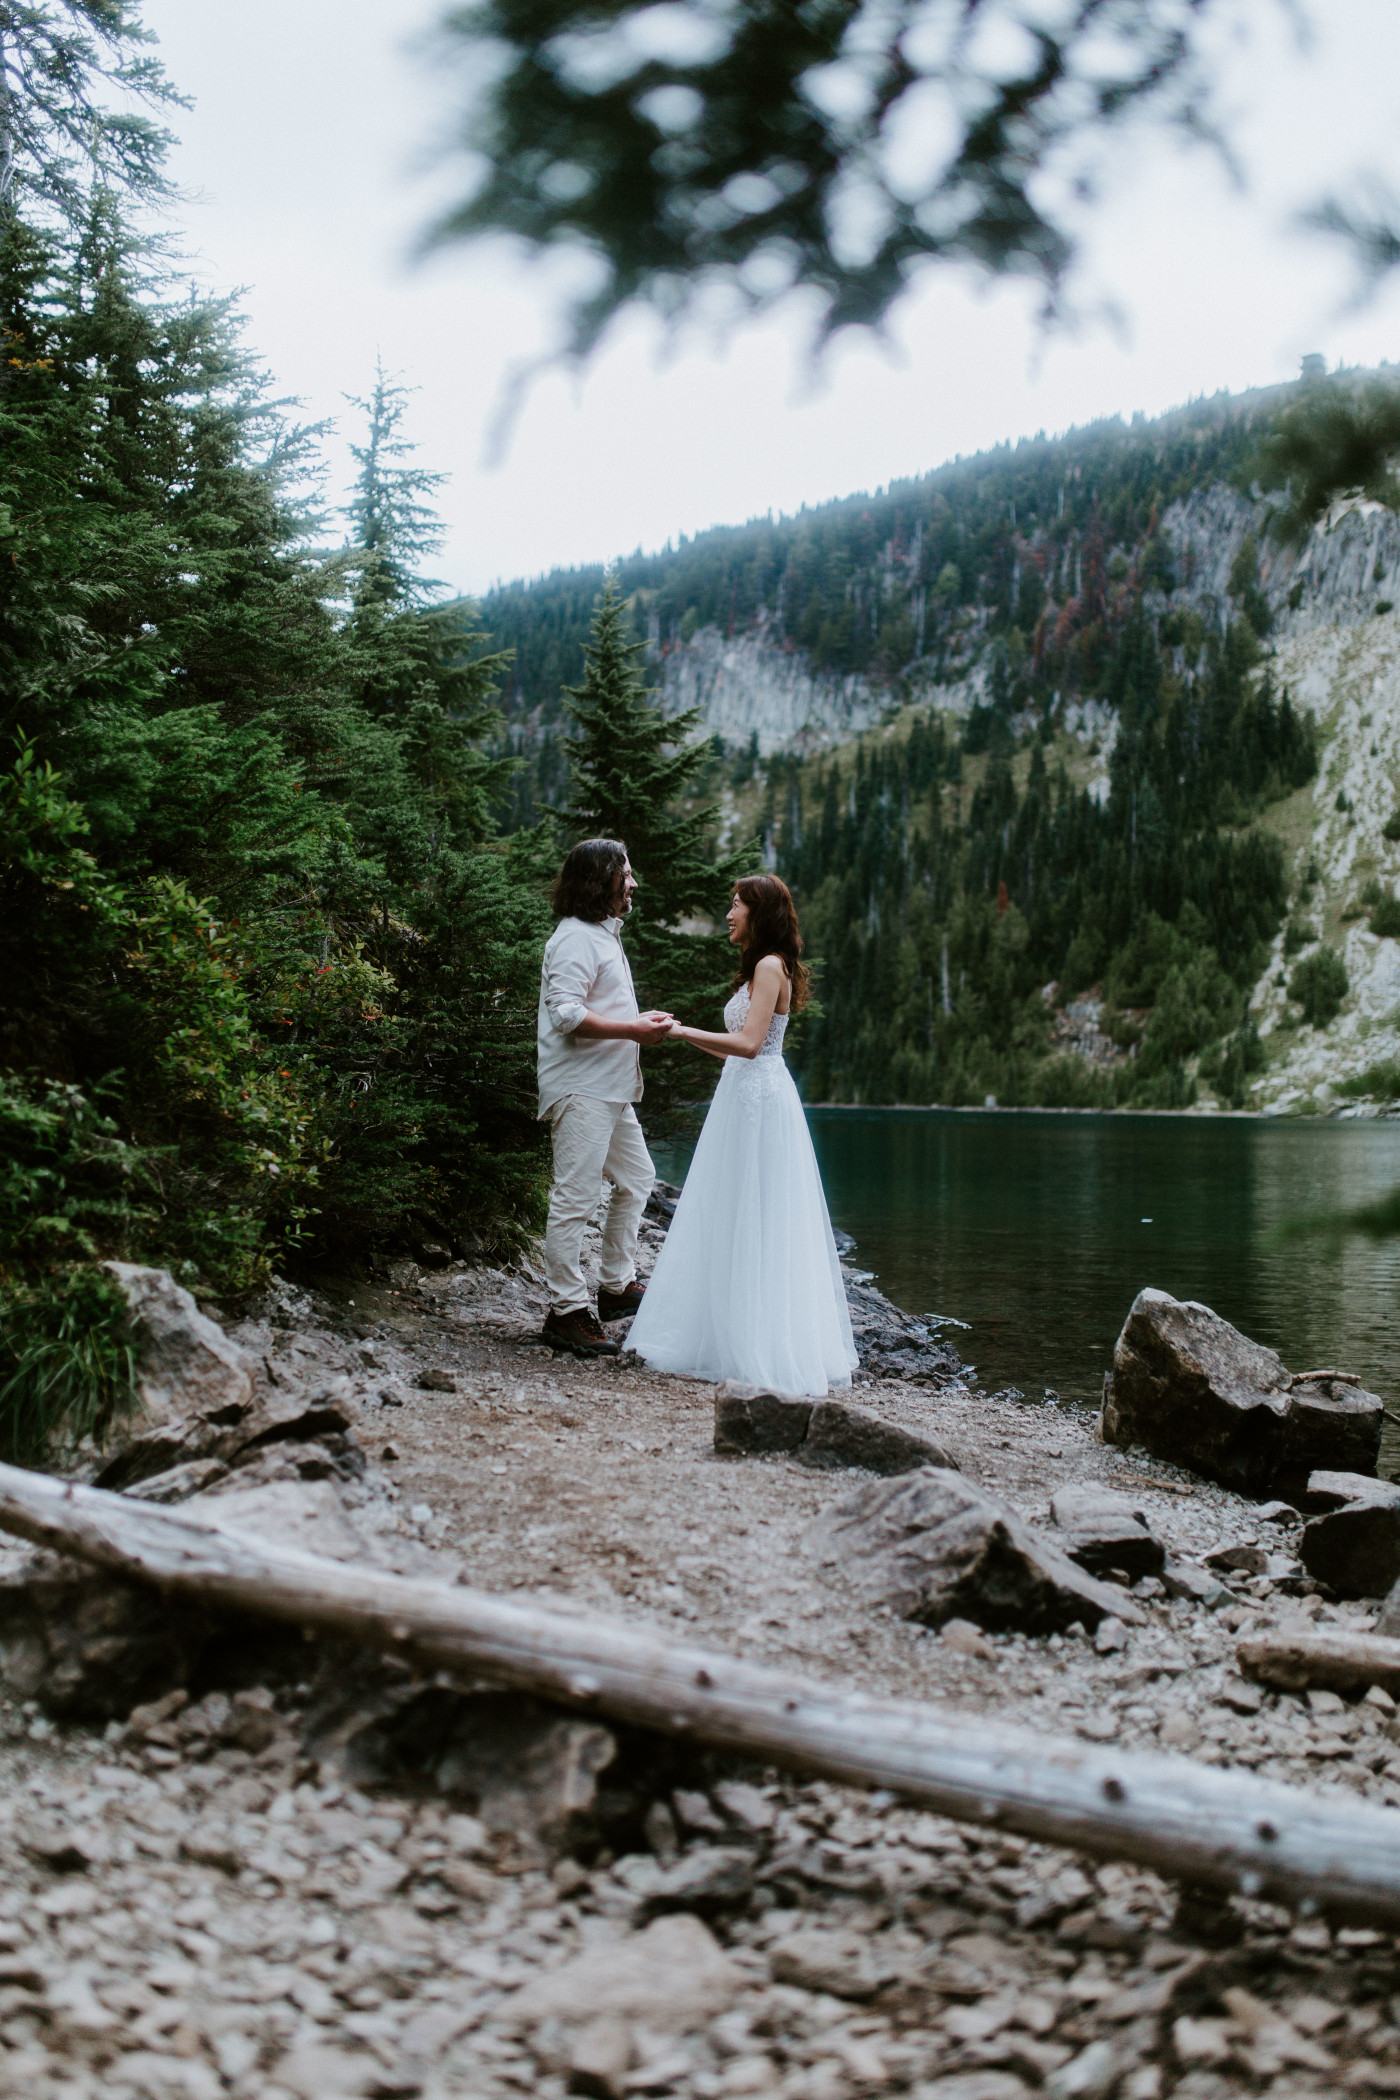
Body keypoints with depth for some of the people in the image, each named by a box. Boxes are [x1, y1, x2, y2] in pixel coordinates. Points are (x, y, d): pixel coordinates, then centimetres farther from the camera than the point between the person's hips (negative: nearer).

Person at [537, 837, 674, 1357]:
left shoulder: (604, 935, 20)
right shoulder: (576, 938, -14)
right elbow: (567, 1013, -23)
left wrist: (642, 1021, 15)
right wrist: (635, 1030, -20)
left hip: (611, 1090, 11)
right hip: (581, 1089, -11)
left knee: (636, 1179, 19)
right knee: (575, 1198, -8)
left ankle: (616, 1285, 29)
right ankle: (566, 1310, -4)